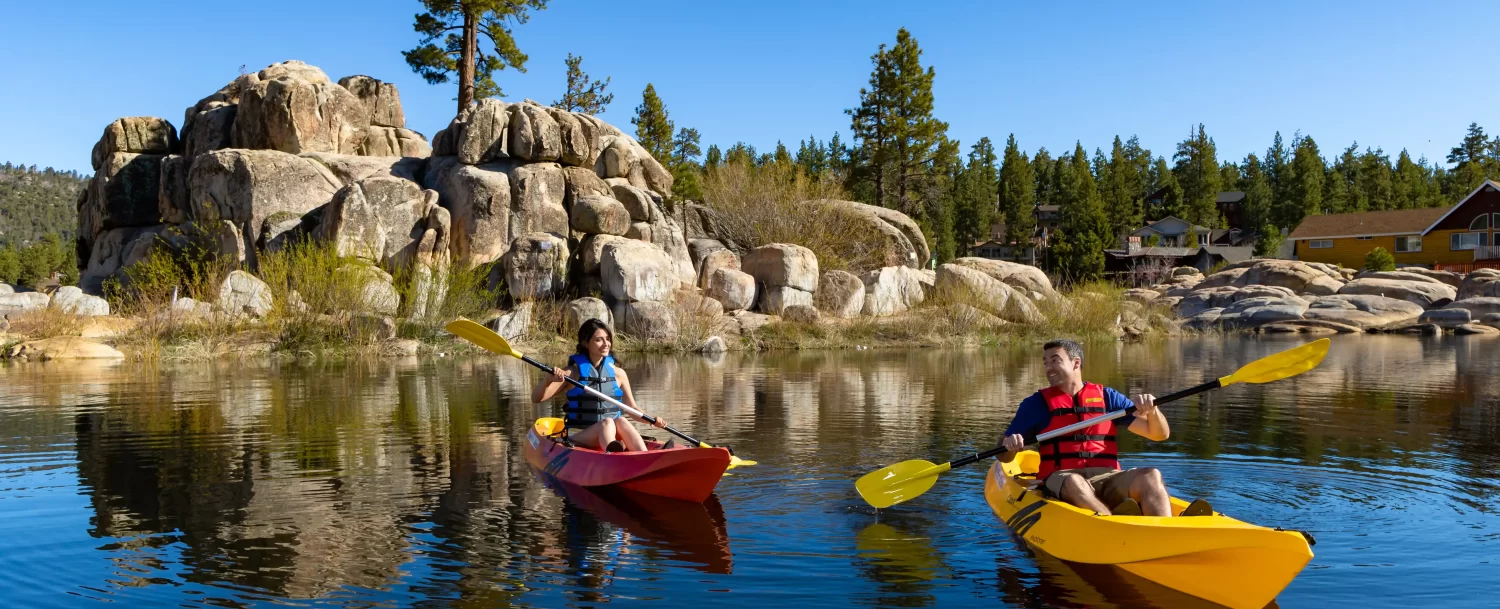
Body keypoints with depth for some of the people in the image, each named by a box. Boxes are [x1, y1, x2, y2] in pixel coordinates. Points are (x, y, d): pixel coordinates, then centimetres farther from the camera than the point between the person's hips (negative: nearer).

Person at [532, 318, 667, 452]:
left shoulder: (618, 373, 9)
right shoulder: (573, 372, 1)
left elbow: (632, 409, 16)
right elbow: (536, 398, -3)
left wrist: (653, 420, -3)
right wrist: (549, 379, -23)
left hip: (614, 435, 3)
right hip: (579, 439, -3)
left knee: (620, 421, -29)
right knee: (607, 423, -32)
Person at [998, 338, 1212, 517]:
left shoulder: (1107, 397, 18)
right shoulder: (1037, 403, 13)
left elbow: (1160, 434, 15)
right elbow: (1004, 457, 11)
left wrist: (1152, 410, -6)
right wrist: (1009, 445, -13)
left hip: (1108, 479, 2)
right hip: (1061, 479, -2)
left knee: (1150, 476, -27)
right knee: (1074, 482, -37)